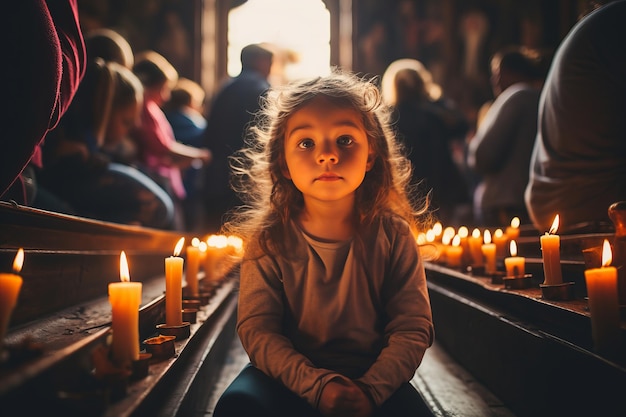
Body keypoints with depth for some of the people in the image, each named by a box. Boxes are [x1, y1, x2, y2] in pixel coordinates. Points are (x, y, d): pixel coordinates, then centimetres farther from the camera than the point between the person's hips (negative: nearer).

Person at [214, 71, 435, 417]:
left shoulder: (392, 234, -5)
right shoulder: (269, 240, -6)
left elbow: (412, 328, -6)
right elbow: (257, 329, -10)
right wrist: (316, 385, -24)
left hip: (374, 375, 0)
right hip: (291, 374, 1)